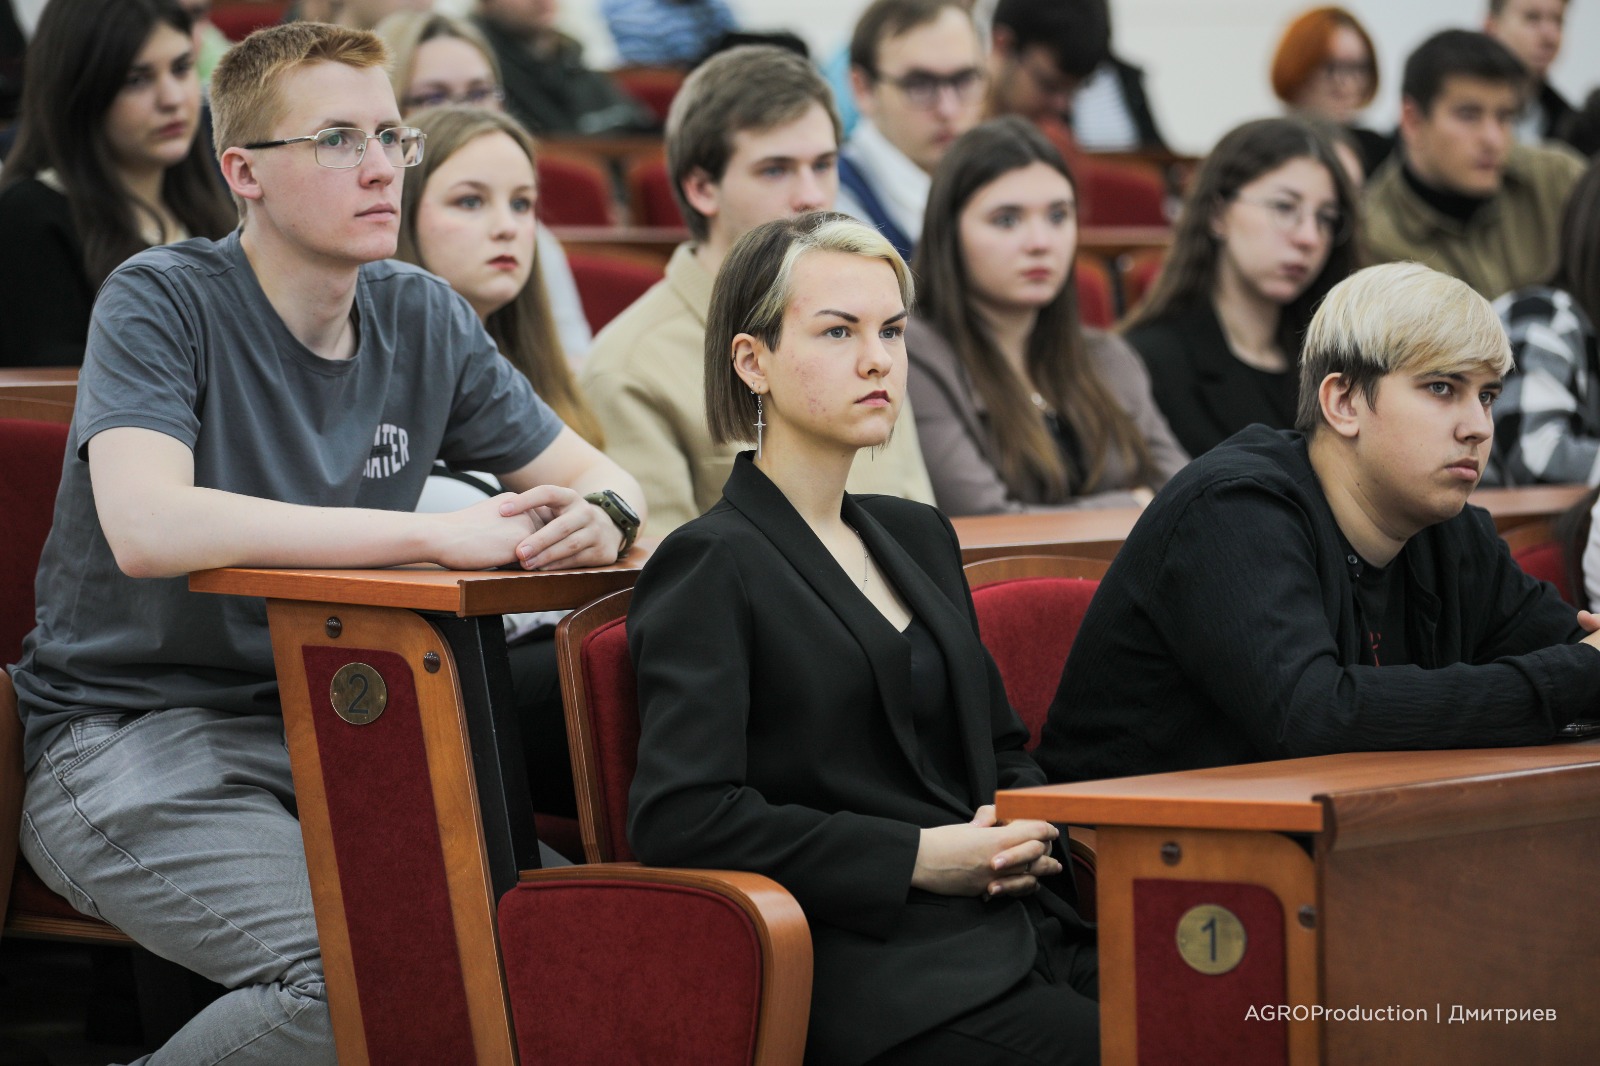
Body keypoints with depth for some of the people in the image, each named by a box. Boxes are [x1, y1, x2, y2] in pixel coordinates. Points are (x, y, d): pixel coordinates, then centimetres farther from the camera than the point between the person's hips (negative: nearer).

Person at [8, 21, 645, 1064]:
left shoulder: (423, 320, 7)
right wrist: (431, 533, -28)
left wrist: (598, 517, -14)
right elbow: (149, 530, -29)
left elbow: (602, 477, 13)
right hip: (130, 735, -6)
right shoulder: (164, 302, -11)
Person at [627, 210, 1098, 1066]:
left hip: (1011, 927, 7)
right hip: (869, 974, -7)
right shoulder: (709, 565, -2)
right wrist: (913, 857, -12)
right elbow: (678, 817, -13)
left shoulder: (917, 537, 22)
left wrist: (1024, 830, 7)